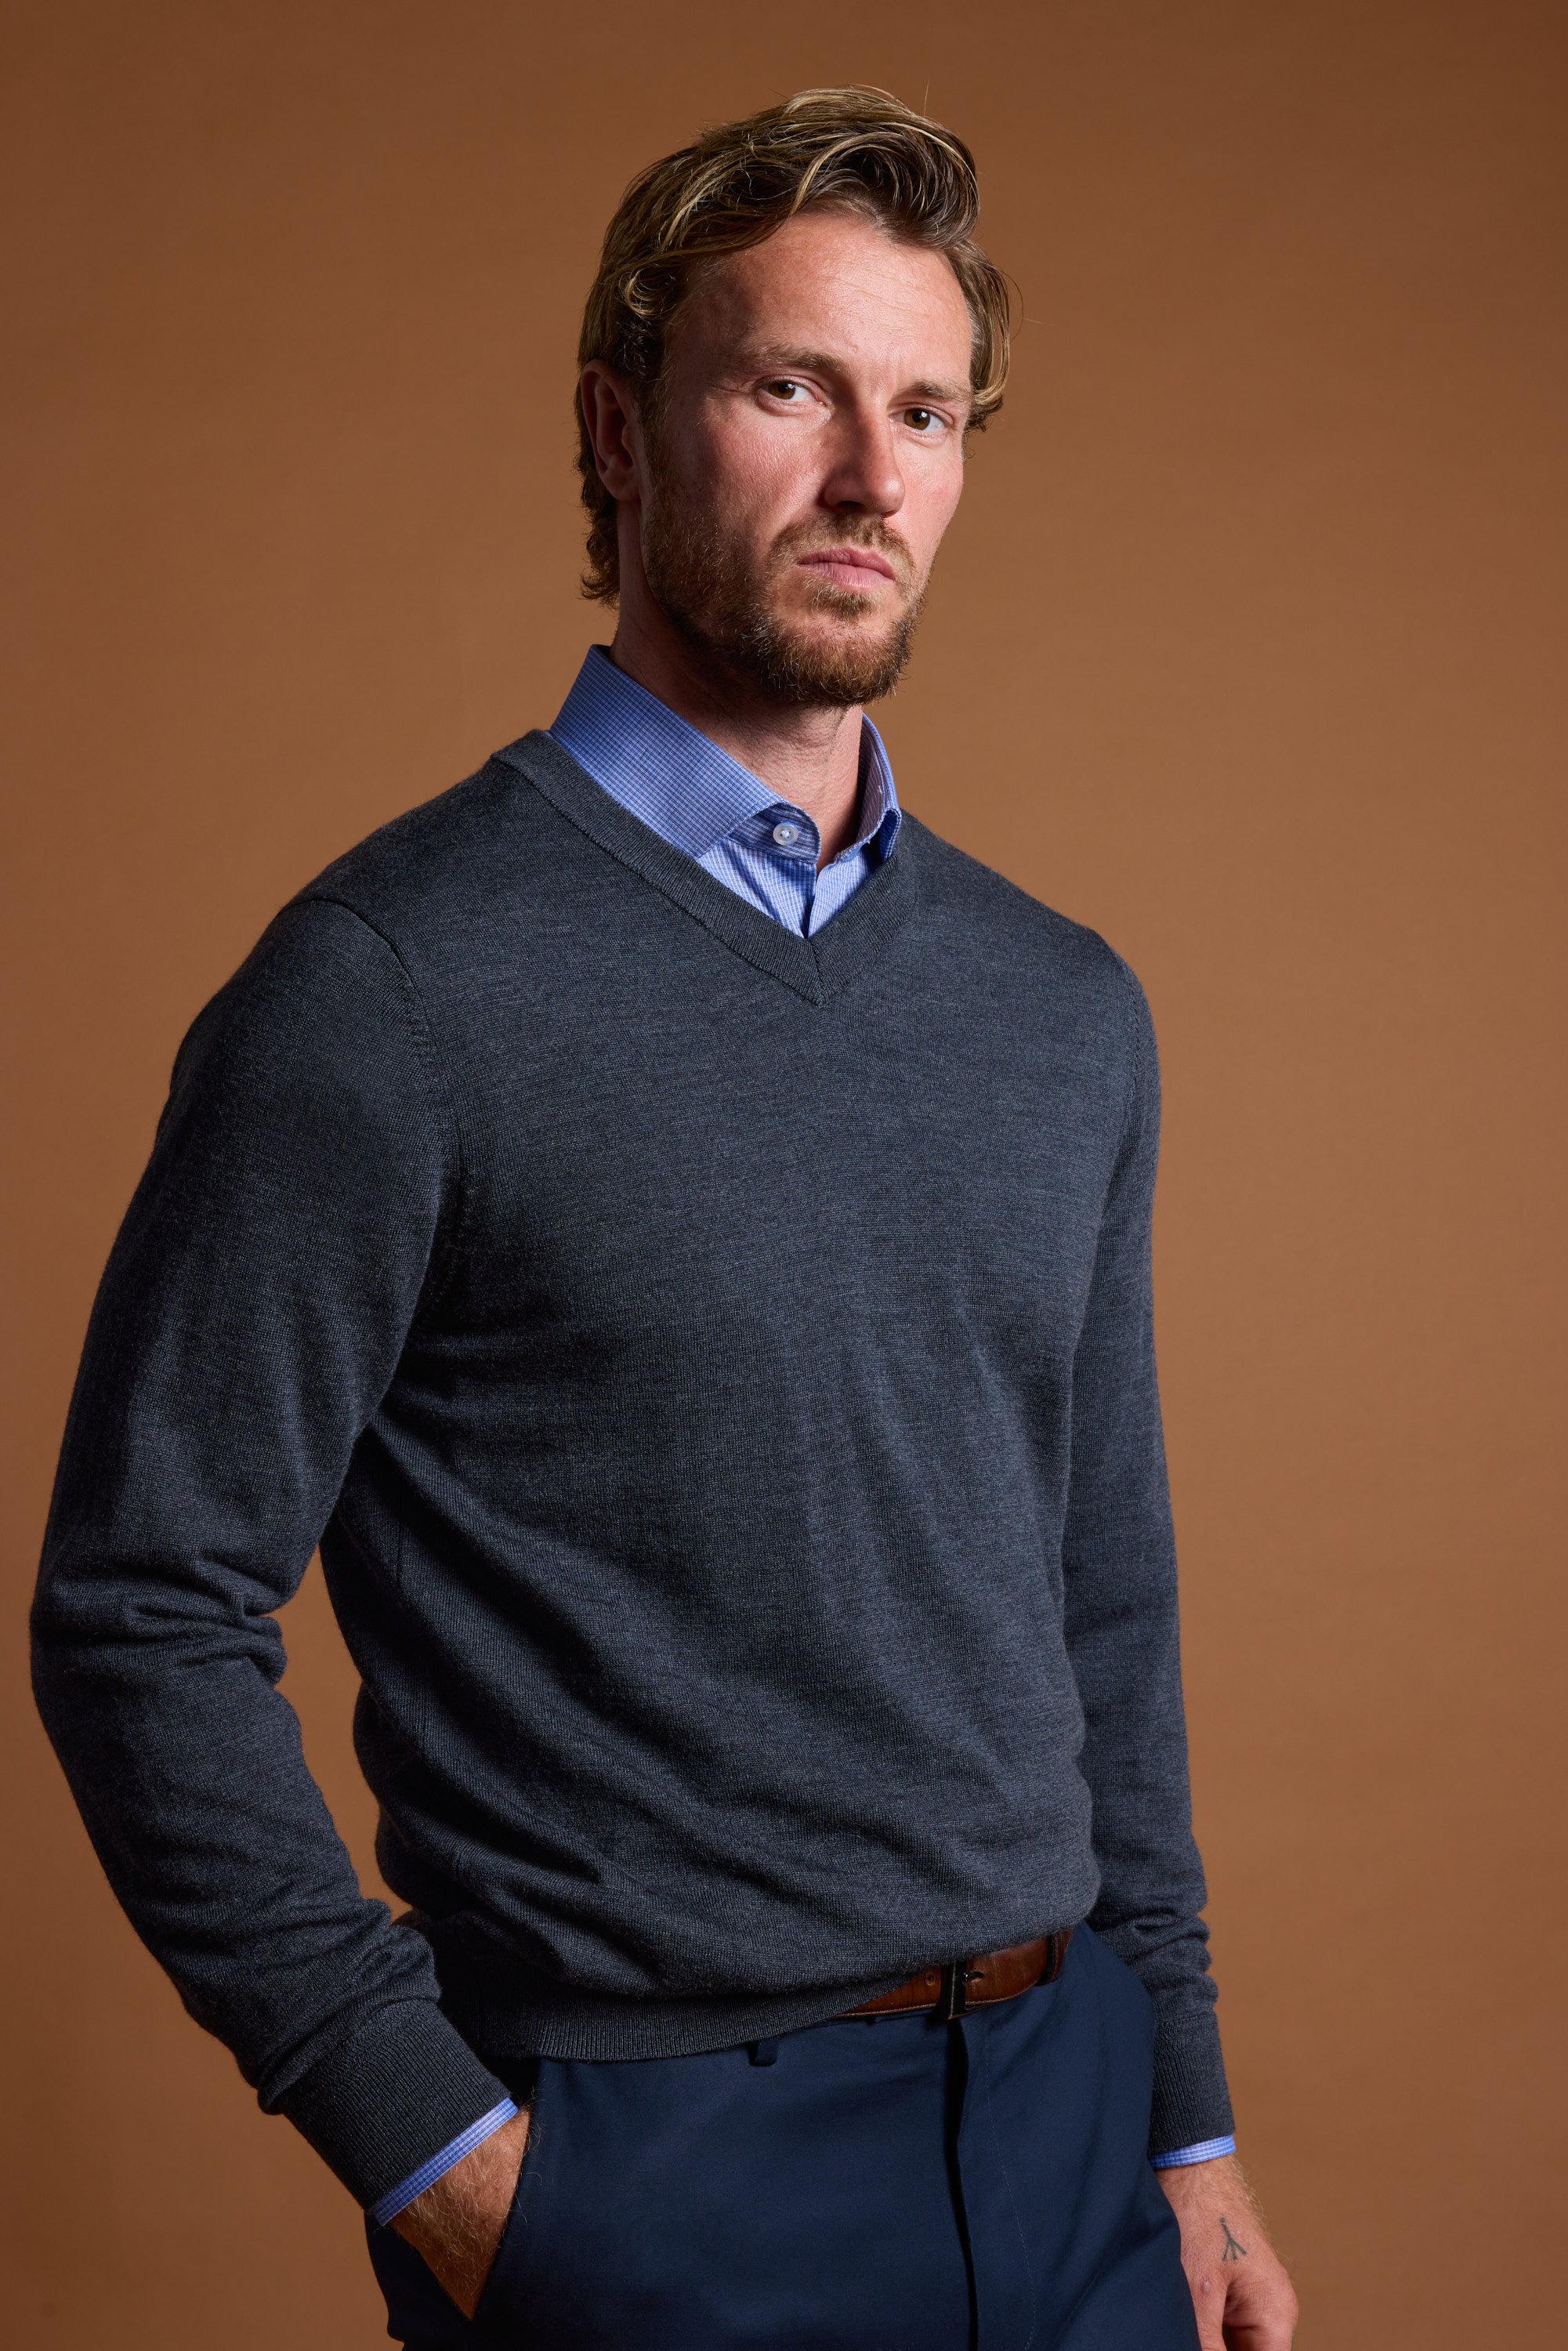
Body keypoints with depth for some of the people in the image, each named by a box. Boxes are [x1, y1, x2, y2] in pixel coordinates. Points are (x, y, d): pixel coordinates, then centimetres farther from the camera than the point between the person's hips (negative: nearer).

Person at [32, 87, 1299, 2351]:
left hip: (1062, 2116, 6)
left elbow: (1109, 1601, 12)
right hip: (661, 2163, -5)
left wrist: (1185, 2119, 11)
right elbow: (145, 1616, -12)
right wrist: (438, 2154, -14)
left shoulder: (1065, 1008, 6)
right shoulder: (398, 980, -13)